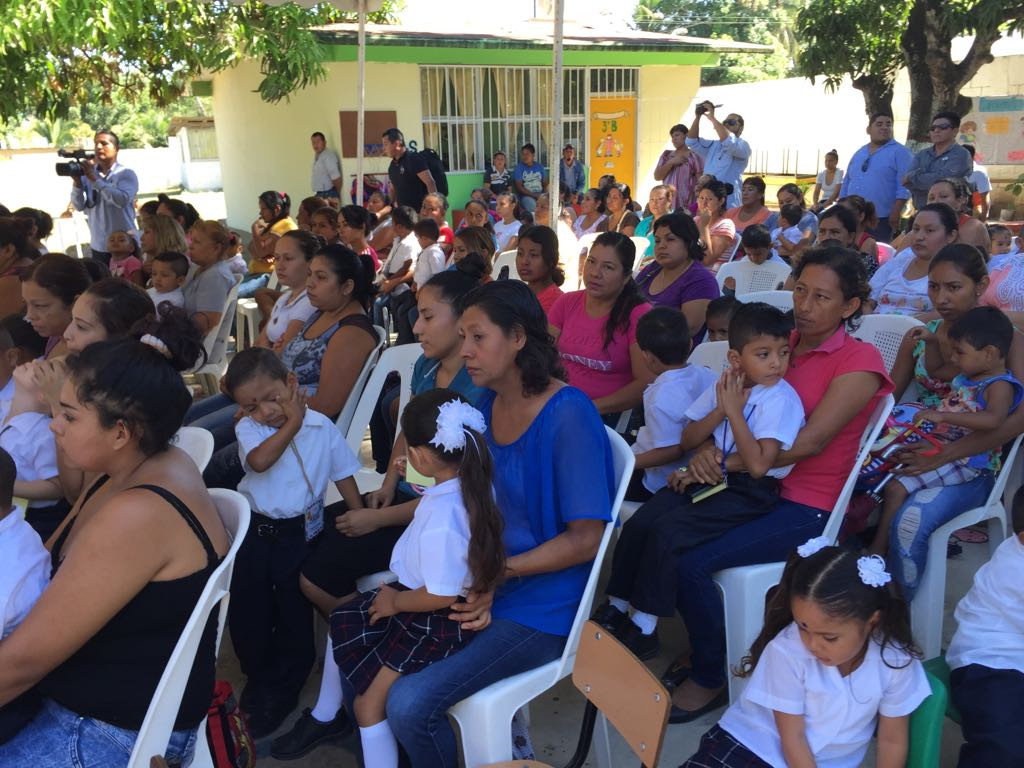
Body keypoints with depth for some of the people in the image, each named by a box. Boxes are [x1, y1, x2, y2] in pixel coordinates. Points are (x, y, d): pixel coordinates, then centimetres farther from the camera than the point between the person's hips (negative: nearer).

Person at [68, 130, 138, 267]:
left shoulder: (126, 174, -2)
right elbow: (79, 206, 0)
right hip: (98, 246, 3)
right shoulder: (87, 174, 8)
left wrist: (95, 179, -19)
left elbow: (122, 199, -21)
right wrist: (77, 182, -15)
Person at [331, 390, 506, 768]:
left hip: (438, 624, -10)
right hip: (420, 601, 10)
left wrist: (395, 602, -13)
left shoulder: (442, 516, -37)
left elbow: (441, 595, -29)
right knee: (342, 623, 23)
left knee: (370, 703, -1)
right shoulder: (466, 485, -8)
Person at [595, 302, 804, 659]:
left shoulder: (781, 399, -15)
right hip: (708, 477, 7)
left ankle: (644, 628, -7)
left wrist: (734, 411, -19)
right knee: (638, 523, -10)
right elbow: (687, 440, 5)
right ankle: (616, 607, 5)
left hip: (748, 492, -7)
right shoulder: (724, 384, 4)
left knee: (666, 532, -21)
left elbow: (758, 465, -24)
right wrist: (720, 410, -11)